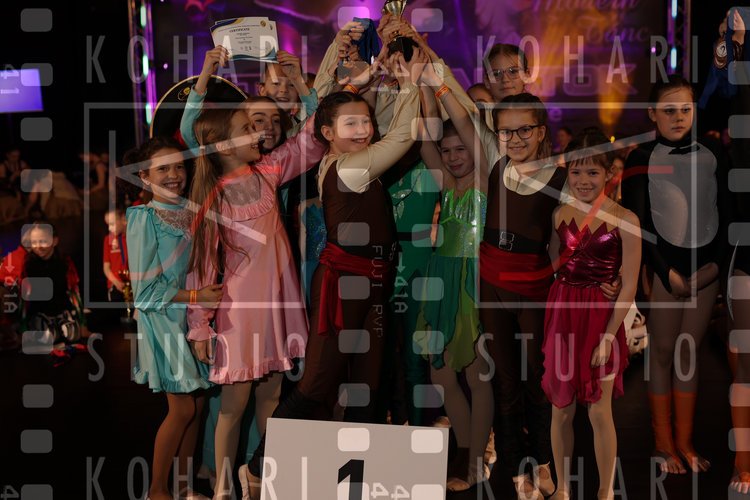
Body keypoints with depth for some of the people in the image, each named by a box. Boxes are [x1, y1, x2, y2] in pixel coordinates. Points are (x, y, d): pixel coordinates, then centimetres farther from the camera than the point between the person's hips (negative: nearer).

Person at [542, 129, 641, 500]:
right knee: (561, 410, 11)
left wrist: (609, 336, -12)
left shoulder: (624, 220, -9)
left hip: (601, 319, -3)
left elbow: (629, 287, -9)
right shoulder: (559, 214, 3)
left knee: (599, 413, 5)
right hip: (561, 315, 4)